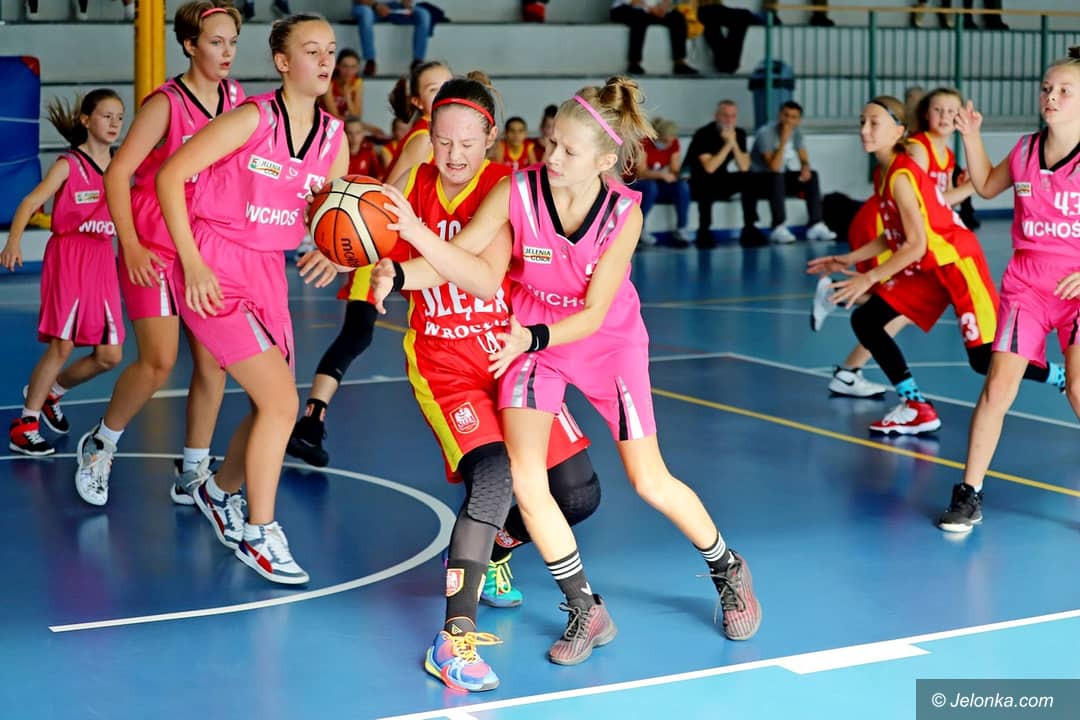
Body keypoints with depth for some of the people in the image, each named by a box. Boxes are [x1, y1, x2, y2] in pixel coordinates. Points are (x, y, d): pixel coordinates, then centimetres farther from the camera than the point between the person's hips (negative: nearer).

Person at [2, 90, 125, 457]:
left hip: (103, 262, 5)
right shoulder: (69, 164, -6)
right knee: (62, 345, -9)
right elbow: (31, 201, -15)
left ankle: (49, 392, 27)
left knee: (109, 356, 2)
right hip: (67, 258, -5)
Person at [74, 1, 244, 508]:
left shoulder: (237, 99, 3)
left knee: (213, 360, 1)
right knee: (159, 361, -10)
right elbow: (117, 173, -13)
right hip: (155, 247, -5)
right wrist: (131, 247, -18)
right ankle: (100, 445, 15)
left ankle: (192, 475, 13)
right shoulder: (165, 104, -13)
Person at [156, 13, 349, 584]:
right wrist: (192, 265, -18)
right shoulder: (253, 118, -14)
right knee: (281, 401, -14)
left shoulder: (333, 137, 4)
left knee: (273, 406, 12)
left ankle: (220, 494, 40)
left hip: (268, 272, 7)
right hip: (214, 272, -7)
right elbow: (169, 175, -13)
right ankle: (258, 533, 2)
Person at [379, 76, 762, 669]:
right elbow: (479, 273, -24)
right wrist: (414, 232, -40)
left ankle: (729, 572, 30)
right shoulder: (516, 192, -22)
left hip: (608, 343, -1)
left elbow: (593, 314, -22)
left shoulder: (624, 212, -23)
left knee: (652, 483, 2)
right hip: (530, 340, 1)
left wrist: (531, 338, -38)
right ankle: (586, 613, 6)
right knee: (525, 481, -13)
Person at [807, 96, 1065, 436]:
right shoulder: (883, 174, 7)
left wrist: (869, 278, -22)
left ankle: (1068, 380, 10)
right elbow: (894, 236, 14)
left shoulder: (901, 176, -20)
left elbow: (916, 244, -24)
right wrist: (849, 259, 11)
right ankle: (917, 409, 7)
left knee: (986, 360, -12)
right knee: (865, 321, 2)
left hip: (956, 262, -9)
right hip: (927, 268, 9)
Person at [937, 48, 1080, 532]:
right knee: (997, 387, -2)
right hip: (1025, 287, 3)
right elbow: (986, 186, 23)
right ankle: (969, 495, 7)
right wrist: (971, 137, 10)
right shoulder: (1024, 151, 4)